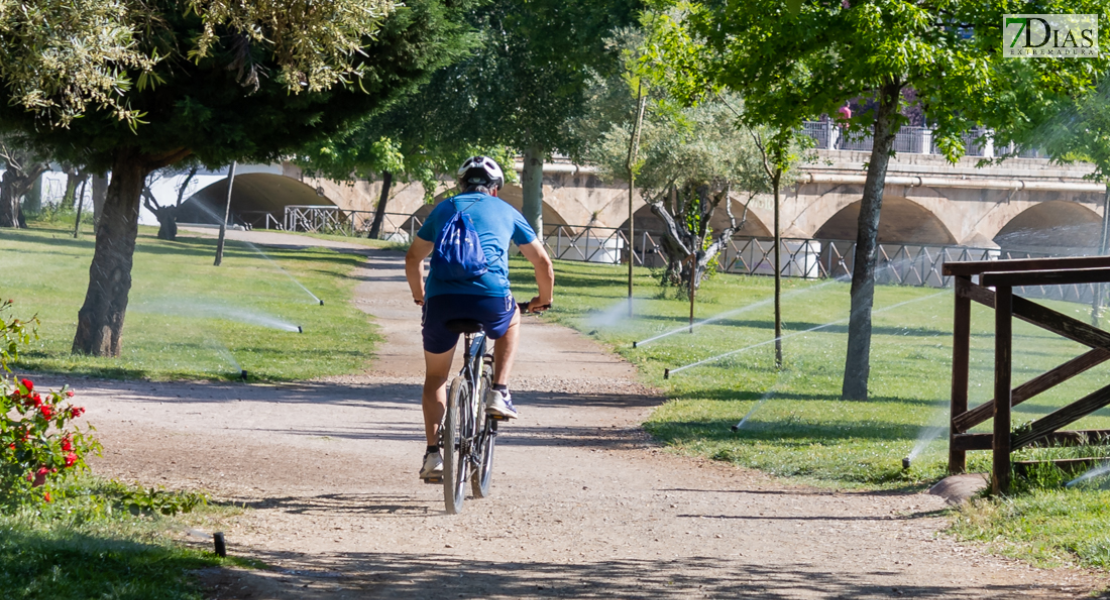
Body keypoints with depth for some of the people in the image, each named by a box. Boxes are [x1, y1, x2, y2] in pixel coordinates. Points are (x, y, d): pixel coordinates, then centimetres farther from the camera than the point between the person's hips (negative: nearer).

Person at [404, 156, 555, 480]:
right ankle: (499, 393, 21)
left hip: (442, 299, 1)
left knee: (435, 377, 21)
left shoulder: (444, 208, 26)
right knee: (511, 322, 36)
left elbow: (413, 258, 34)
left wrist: (419, 295, 50)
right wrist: (544, 299, 43)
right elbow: (543, 263, 25)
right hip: (491, 299, -1)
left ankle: (433, 453, 9)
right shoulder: (505, 211, 22)